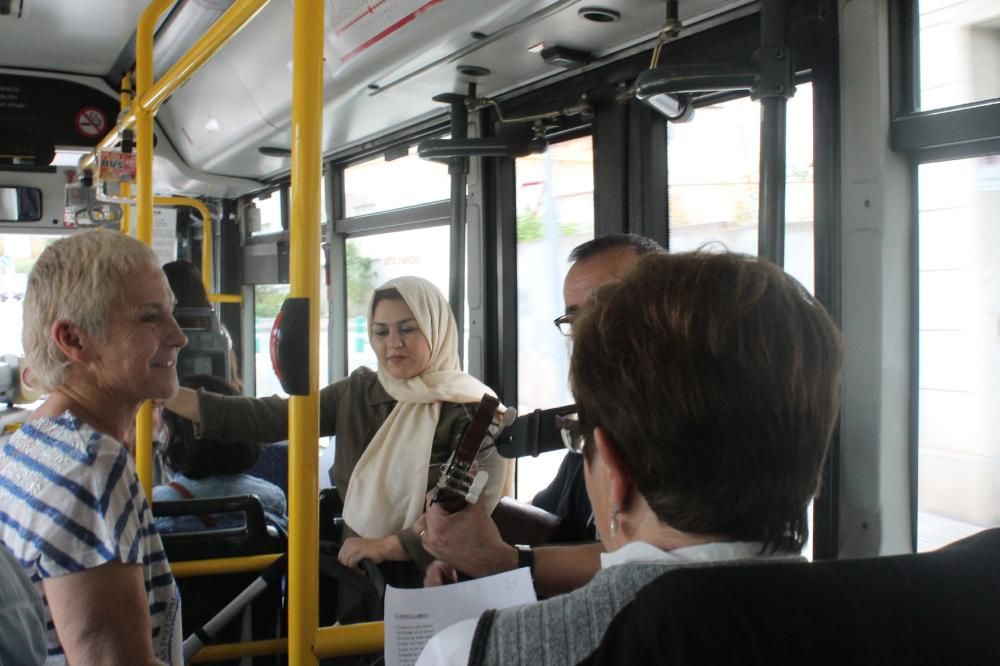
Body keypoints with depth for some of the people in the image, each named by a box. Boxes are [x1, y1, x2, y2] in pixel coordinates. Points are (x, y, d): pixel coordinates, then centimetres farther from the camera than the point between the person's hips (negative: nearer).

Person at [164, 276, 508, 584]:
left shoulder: (473, 411, -8)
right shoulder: (357, 392, 5)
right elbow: (270, 418, -3)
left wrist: (383, 546, -13)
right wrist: (166, 393, -11)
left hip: (435, 590, -4)